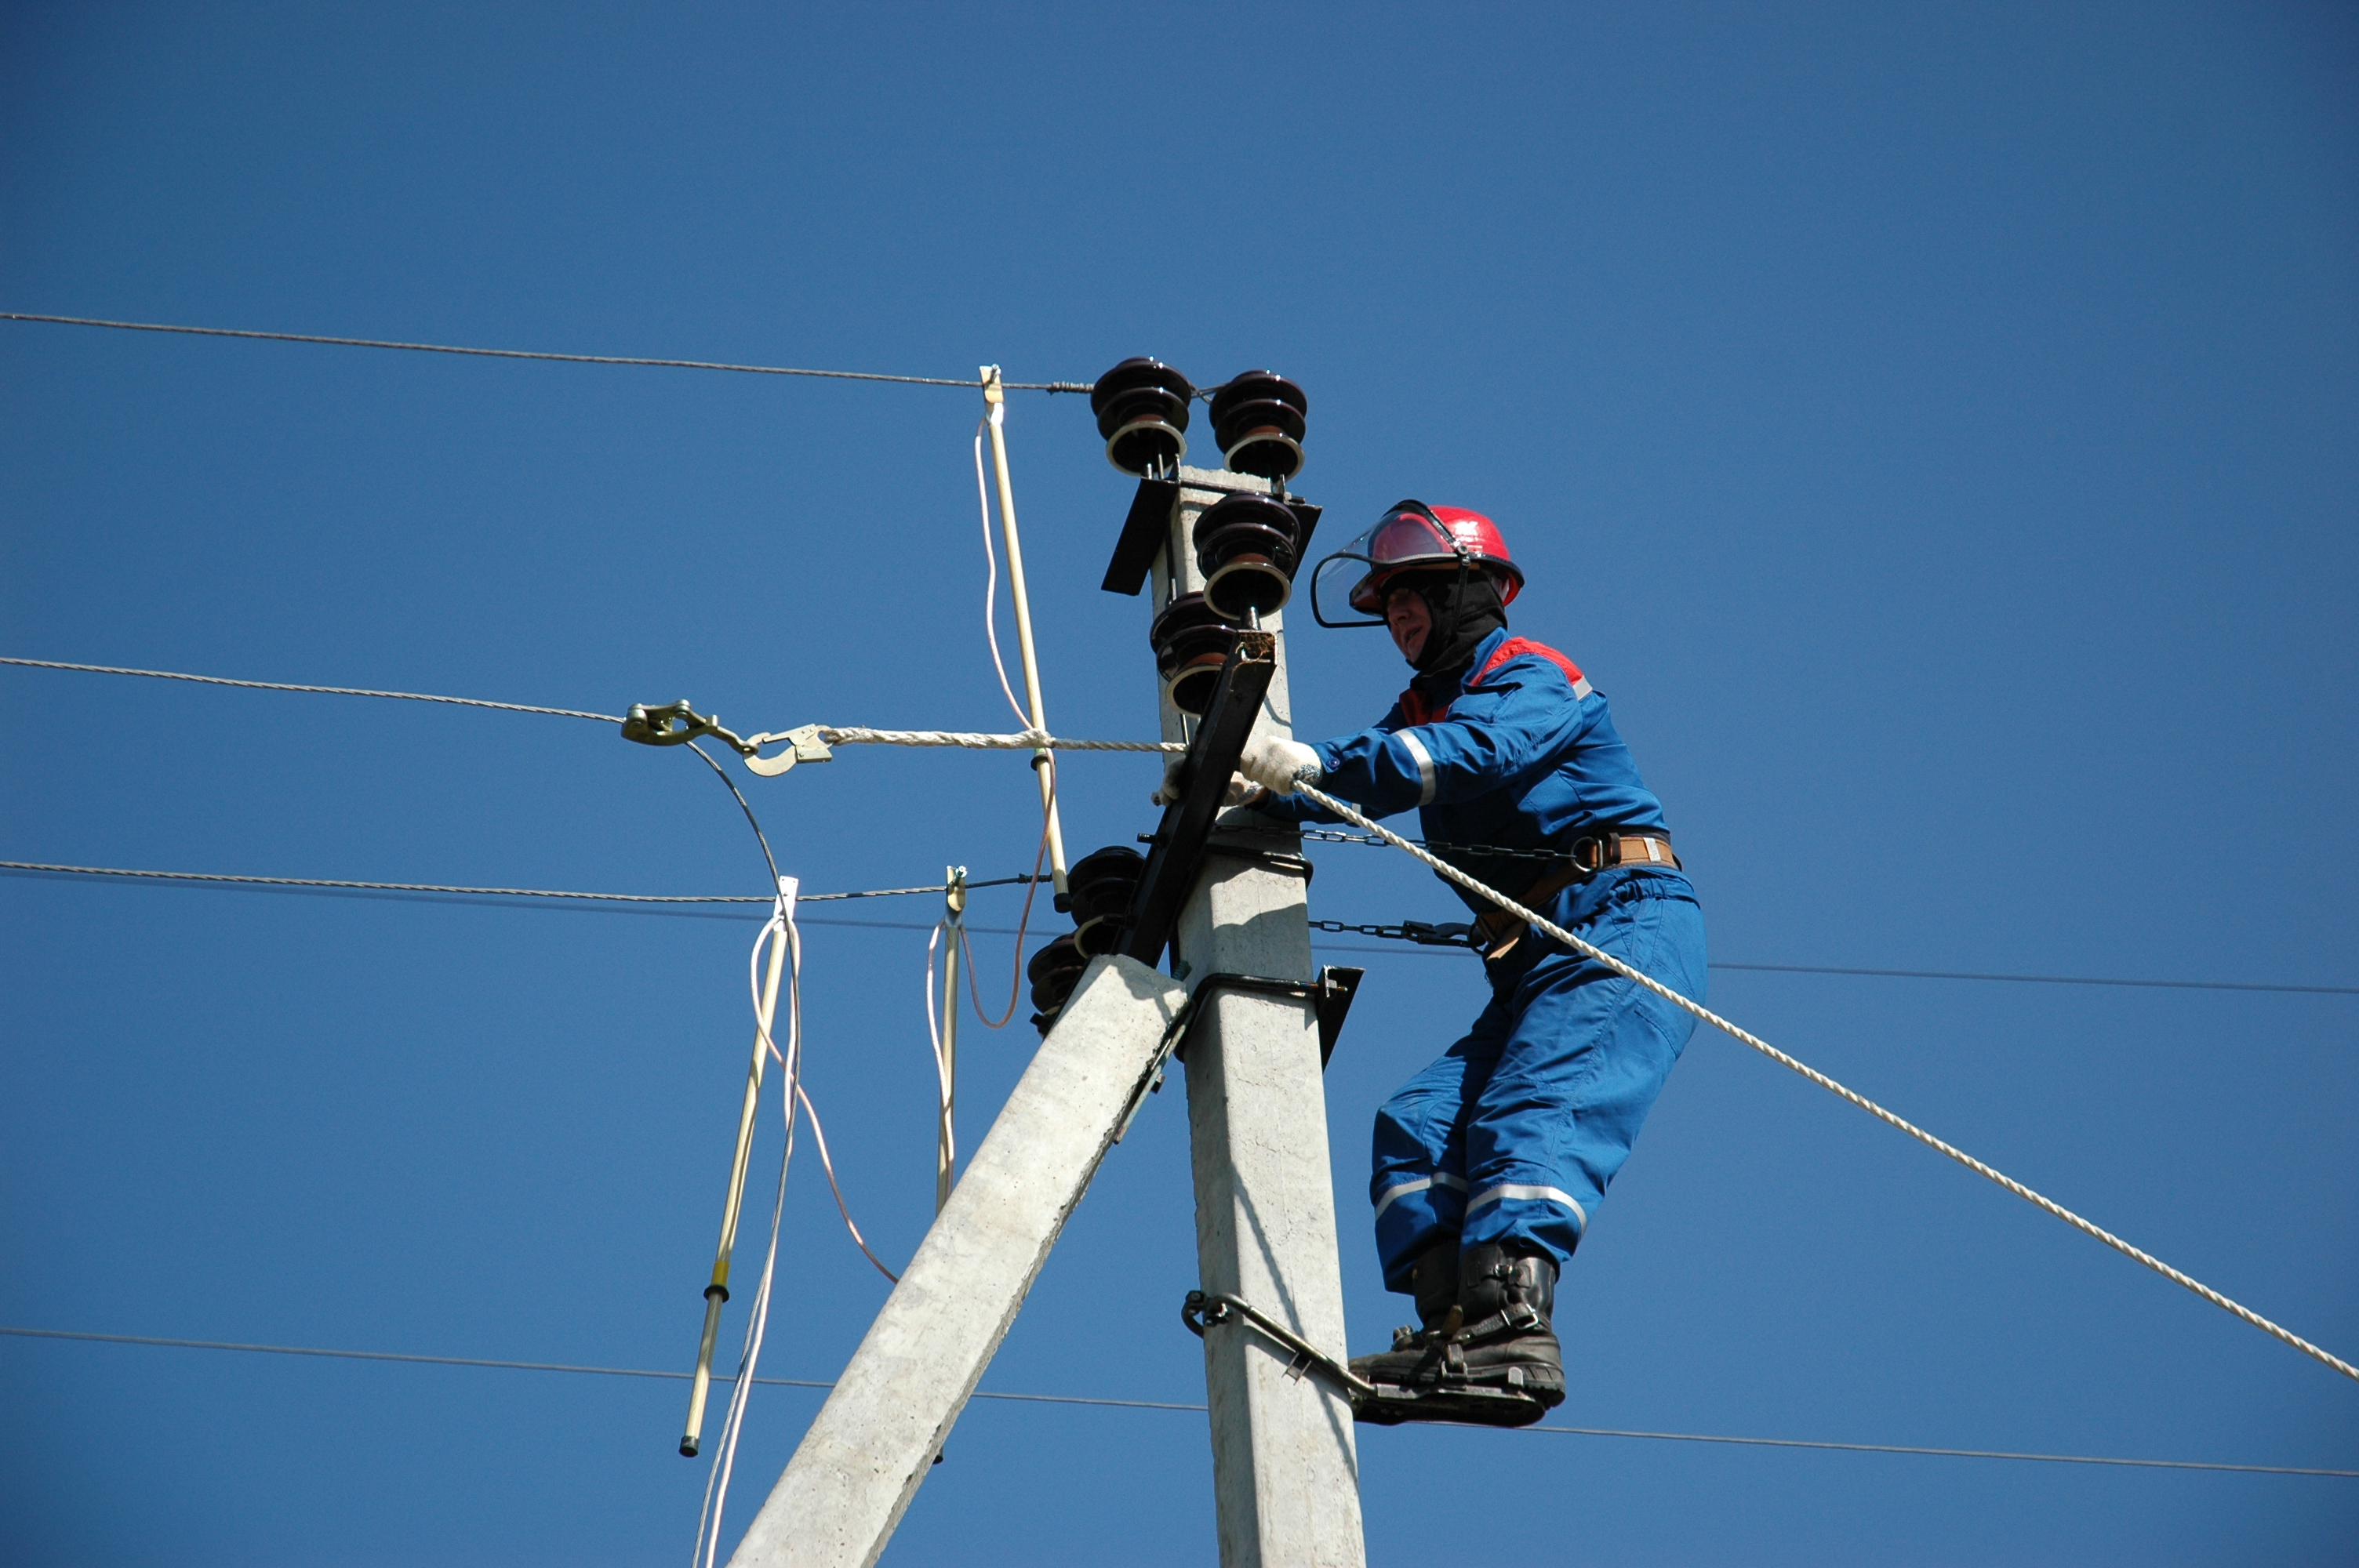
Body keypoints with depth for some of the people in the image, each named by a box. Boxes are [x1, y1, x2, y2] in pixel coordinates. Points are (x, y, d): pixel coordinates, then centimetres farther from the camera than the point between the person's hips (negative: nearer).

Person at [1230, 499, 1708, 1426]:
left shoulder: (1534, 678, -3)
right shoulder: (1424, 708, 23)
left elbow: (1473, 752, -24)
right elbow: (1354, 781, 9)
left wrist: (1315, 765, -33)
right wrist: (1254, 791, -11)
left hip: (1628, 926, -8)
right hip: (1535, 962, 8)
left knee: (1533, 1117, -27)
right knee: (1418, 1126, -8)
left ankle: (1513, 1332, -41)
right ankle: (1455, 1329, -21)